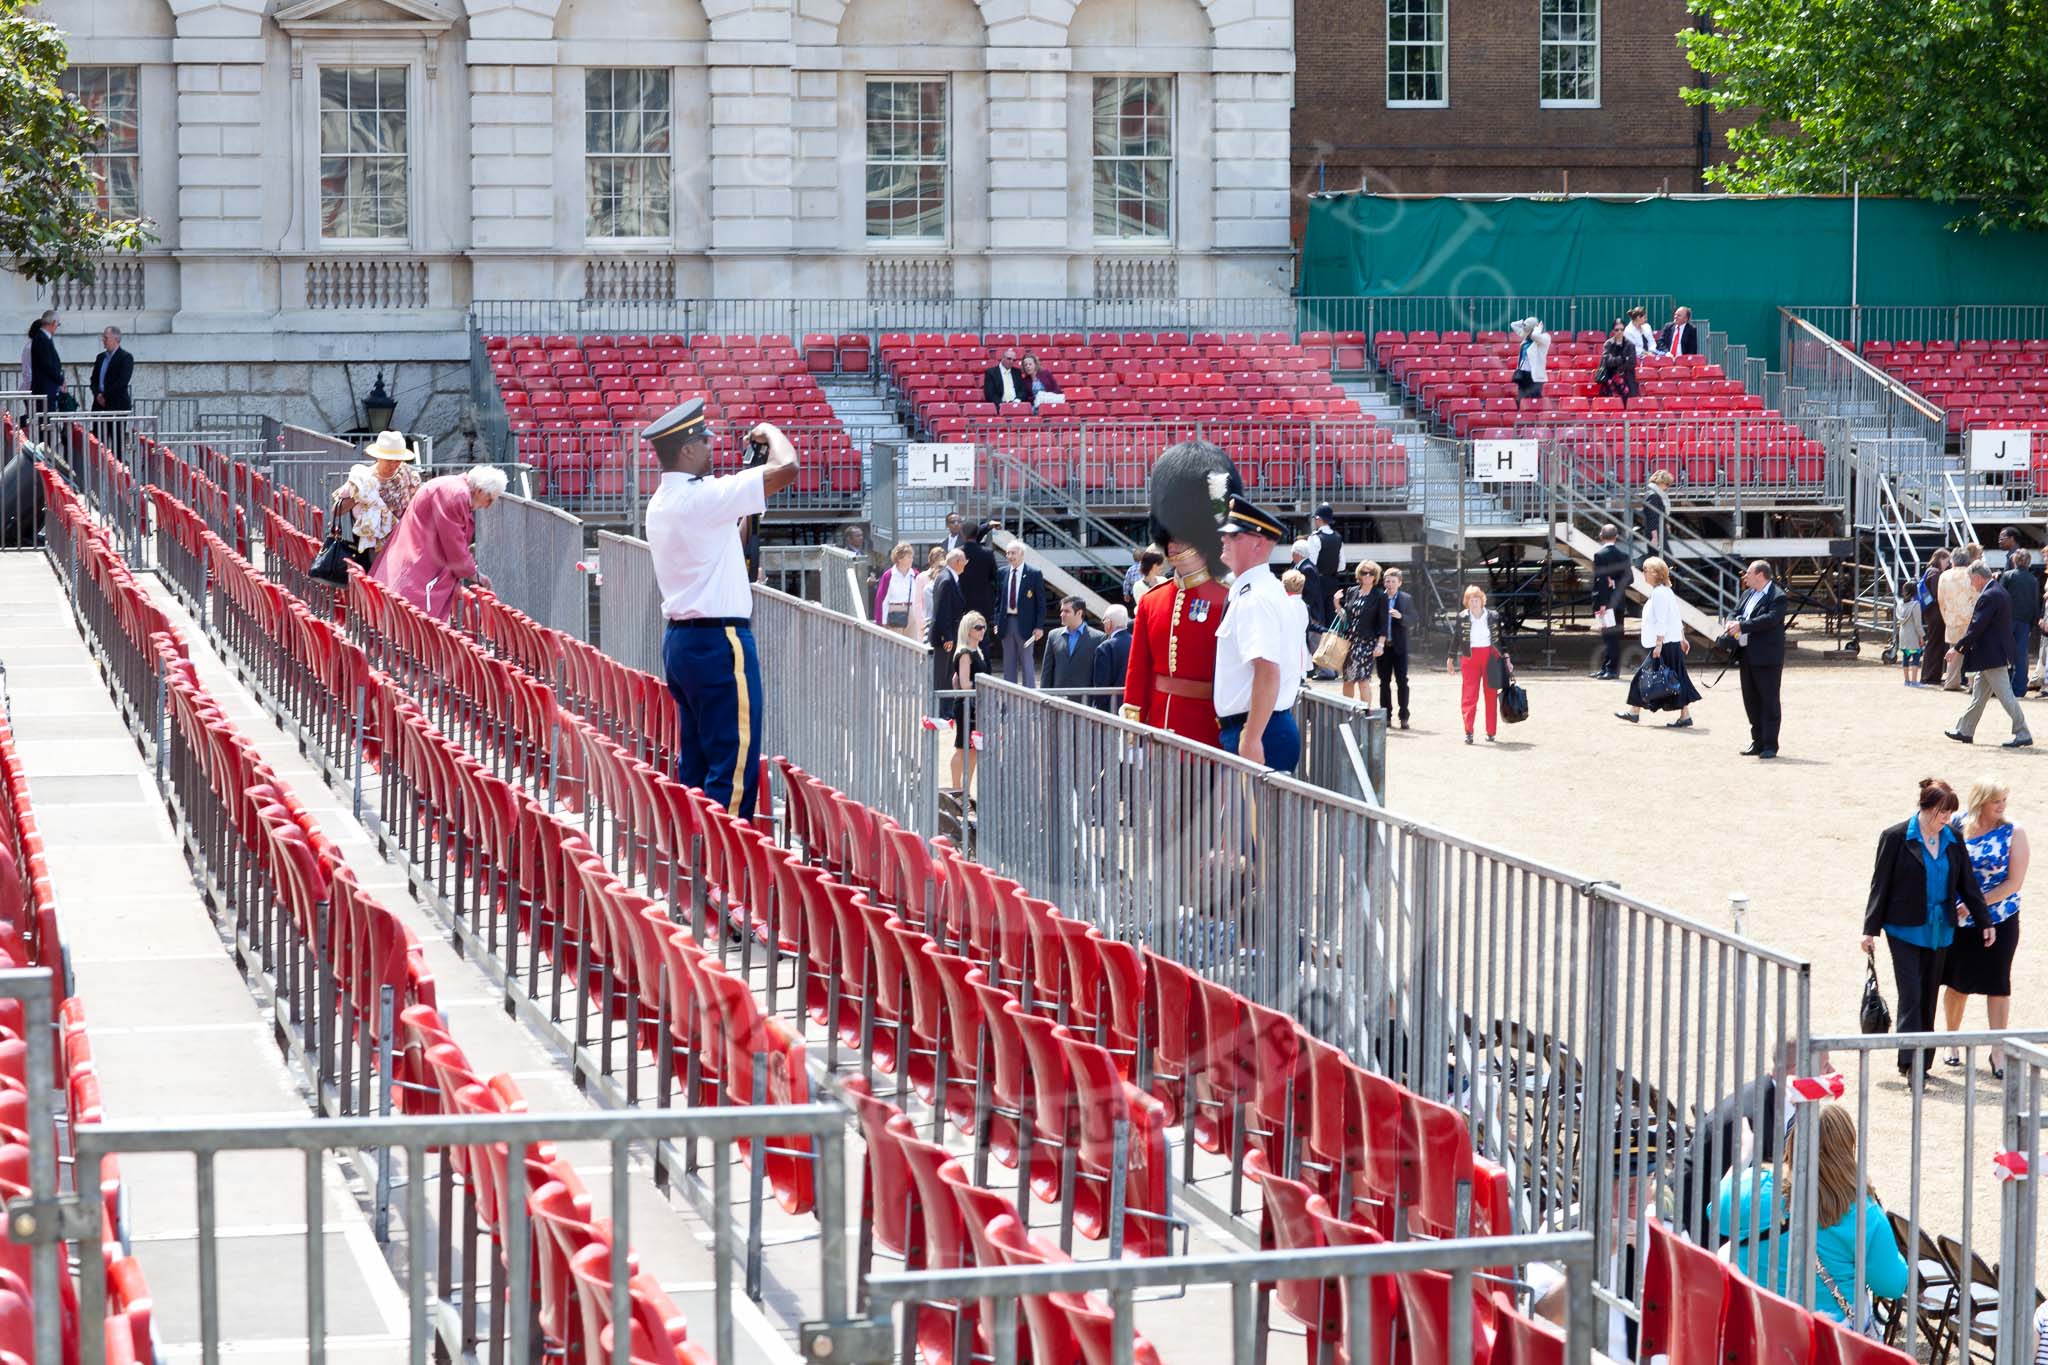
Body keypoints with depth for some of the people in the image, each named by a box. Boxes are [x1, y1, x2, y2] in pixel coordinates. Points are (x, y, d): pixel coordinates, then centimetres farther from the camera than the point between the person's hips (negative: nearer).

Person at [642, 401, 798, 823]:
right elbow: (786, 468, -19)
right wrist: (772, 434, -1)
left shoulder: (660, 503, 12)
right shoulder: (702, 496, -16)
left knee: (694, 759, 14)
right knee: (734, 760, -8)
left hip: (679, 640, 10)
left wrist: (745, 513, 16)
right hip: (719, 641, -10)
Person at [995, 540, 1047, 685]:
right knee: (1008, 663, 9)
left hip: (1025, 624, -4)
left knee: (1027, 662, 1)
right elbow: (998, 600, 13)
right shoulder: (1002, 573, 8)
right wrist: (997, 622, 6)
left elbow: (1040, 602, -4)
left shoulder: (1034, 574, -4)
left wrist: (1039, 626, -9)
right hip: (1006, 622, 4)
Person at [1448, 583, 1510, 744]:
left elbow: (1501, 638, 7)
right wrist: (1451, 660, 10)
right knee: (1469, 696, -9)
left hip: (1491, 657, 1)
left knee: (1491, 695, 6)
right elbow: (1456, 639, 7)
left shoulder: (1493, 616, 1)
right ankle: (1468, 732, -11)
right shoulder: (1462, 618, 0)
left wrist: (1506, 659, 7)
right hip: (1470, 658, -1)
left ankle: (1491, 732, 13)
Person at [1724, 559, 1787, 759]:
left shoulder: (1777, 596, -12)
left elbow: (1771, 618, -24)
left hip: (1767, 658, -9)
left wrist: (1742, 626, -24)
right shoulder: (1748, 594, 16)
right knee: (1751, 701, 13)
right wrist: (1732, 622, -5)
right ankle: (1758, 742, 21)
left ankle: (1770, 746, 1)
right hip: (1747, 656, 9)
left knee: (1769, 701, -3)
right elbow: (1737, 612, 19)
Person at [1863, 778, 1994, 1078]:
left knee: (1929, 996, 8)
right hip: (1904, 929, -5)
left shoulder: (1953, 839, 6)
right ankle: (1910, 1062, -15)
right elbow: (1880, 884, -5)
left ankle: (1922, 1063, 15)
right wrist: (1871, 929, -5)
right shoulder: (1896, 837, -7)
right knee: (1911, 995, -12)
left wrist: (1984, 921, 10)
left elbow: (1967, 883, 13)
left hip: (1939, 930, 5)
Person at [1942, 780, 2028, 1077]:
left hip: (2000, 920, -1)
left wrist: (1976, 904, -16)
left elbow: (2014, 882, -11)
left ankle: (1998, 1052, 7)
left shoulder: (2012, 832, -8)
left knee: (1998, 985, 0)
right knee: (1957, 984, 10)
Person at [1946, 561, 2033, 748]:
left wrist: (1958, 648, -14)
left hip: (1992, 655, -10)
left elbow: (1976, 628, -22)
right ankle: (1965, 731, 24)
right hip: (1996, 654, 10)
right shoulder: (1999, 592, 12)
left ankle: (2022, 735, -6)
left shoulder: (1988, 597, -19)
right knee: (1978, 695, 17)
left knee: (2005, 695, -7)